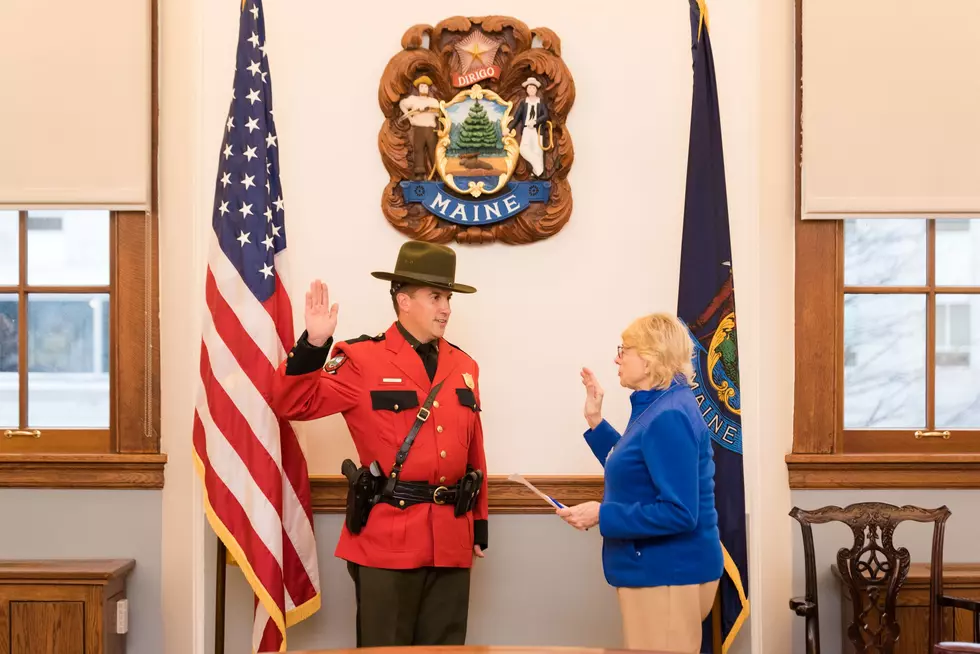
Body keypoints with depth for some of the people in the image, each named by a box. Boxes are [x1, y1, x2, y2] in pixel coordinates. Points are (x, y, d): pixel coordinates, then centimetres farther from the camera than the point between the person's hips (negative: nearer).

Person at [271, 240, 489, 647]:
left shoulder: (463, 366, 12)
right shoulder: (364, 360, -4)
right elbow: (293, 405, -9)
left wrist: (479, 522, 16)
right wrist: (313, 344, -23)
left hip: (451, 541, 5)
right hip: (386, 538, -5)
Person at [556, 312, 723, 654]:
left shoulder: (669, 417, -22)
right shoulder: (659, 407, 10)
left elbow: (679, 513, -27)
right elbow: (632, 470, 21)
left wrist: (602, 515, -23)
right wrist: (595, 421, 14)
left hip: (669, 576, -10)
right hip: (655, 573, 10)